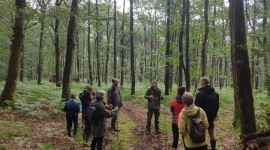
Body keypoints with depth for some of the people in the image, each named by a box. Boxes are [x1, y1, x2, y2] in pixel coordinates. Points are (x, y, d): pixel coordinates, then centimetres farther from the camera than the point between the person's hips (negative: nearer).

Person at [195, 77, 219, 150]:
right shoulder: (216, 94, 4)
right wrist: (214, 116, 19)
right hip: (211, 117, 6)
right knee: (212, 134, 17)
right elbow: (217, 106, 11)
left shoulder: (200, 94, -18)